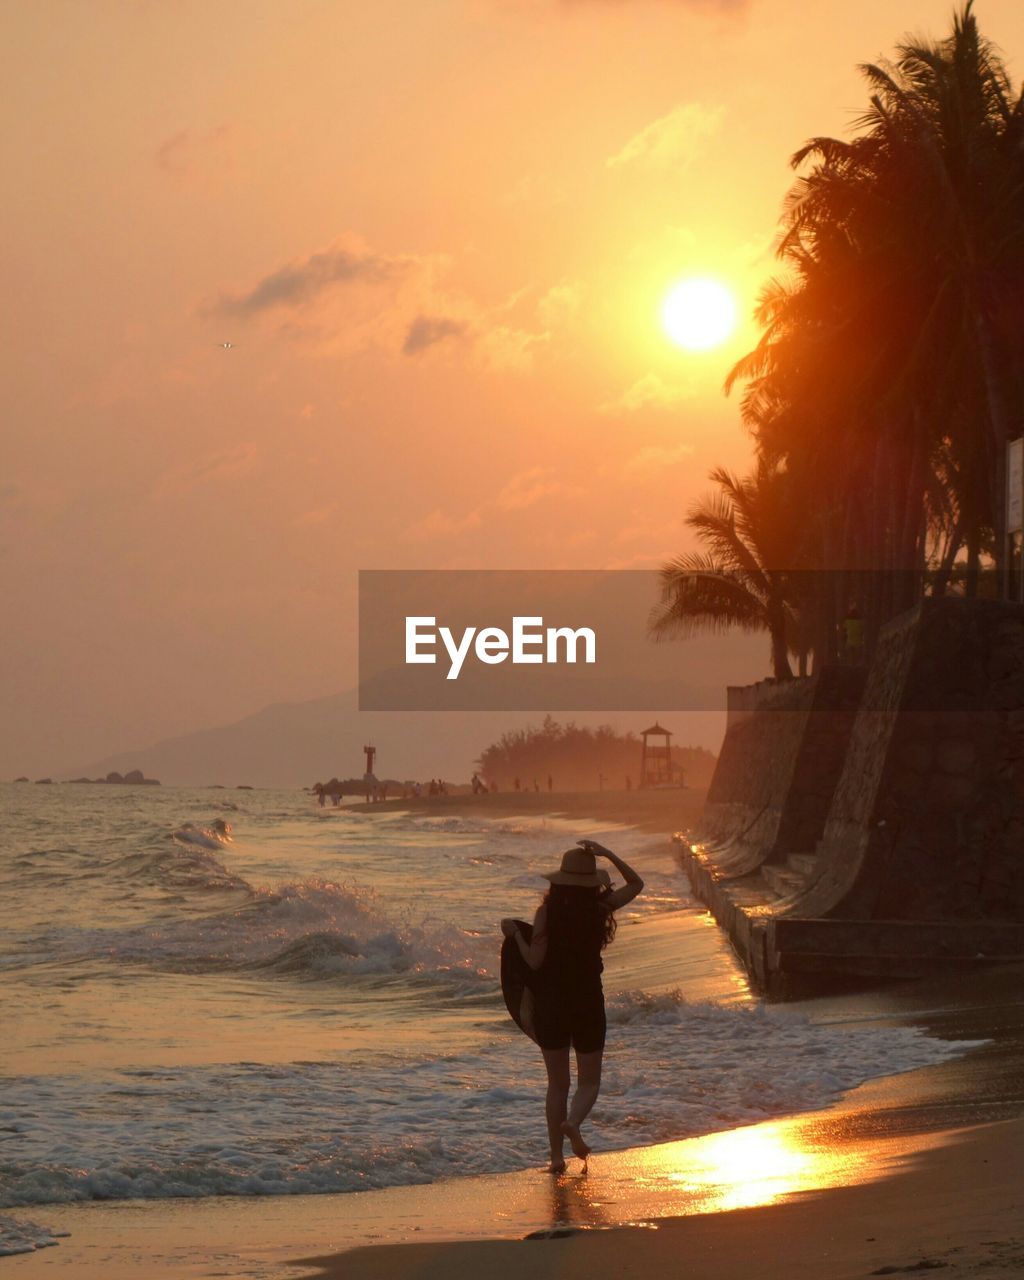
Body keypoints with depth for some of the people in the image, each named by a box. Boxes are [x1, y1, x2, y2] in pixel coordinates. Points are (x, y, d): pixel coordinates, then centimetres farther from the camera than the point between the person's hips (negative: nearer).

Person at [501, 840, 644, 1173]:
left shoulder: (547, 912, -10)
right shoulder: (601, 908, -6)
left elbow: (535, 960, -15)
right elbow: (636, 884, 11)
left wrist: (515, 933, -2)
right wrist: (608, 854, 9)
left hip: (549, 1004, 0)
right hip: (588, 1002, 0)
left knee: (557, 1084, 12)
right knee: (589, 1082, 10)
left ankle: (557, 1156, 9)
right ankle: (573, 1122, -21)